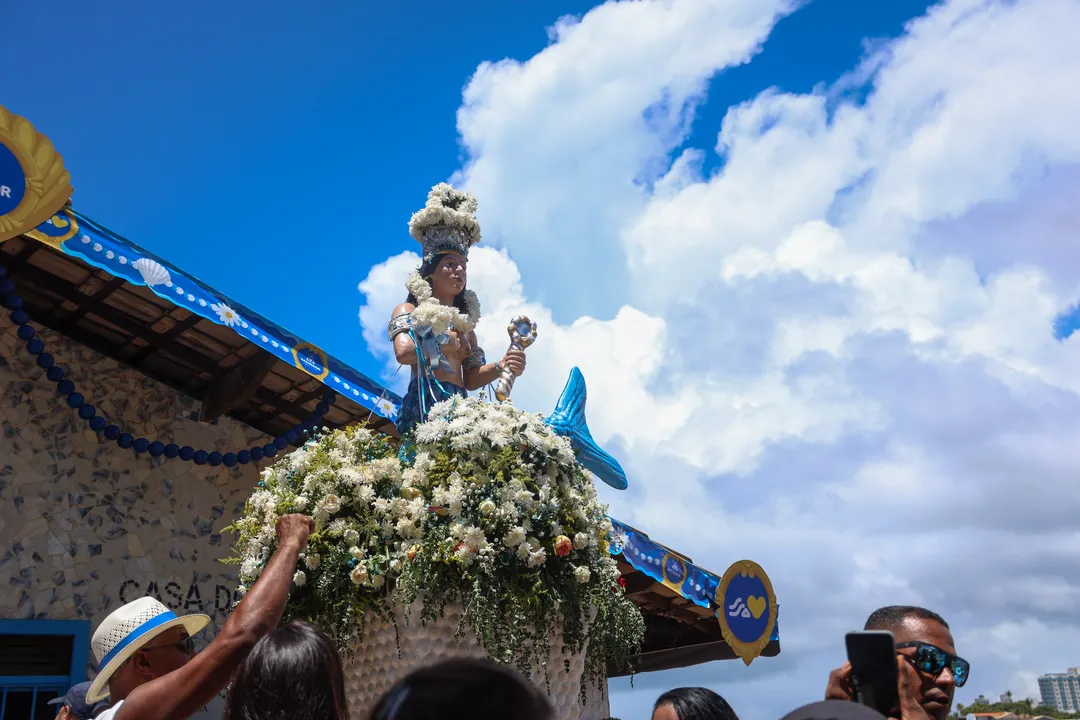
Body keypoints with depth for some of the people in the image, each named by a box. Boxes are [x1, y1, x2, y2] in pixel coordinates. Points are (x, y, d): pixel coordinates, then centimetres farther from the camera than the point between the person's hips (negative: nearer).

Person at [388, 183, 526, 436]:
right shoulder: (408, 310, 10)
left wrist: (501, 367, 0)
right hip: (425, 403, -5)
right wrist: (448, 345, 2)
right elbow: (404, 352, -11)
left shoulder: (465, 323, 25)